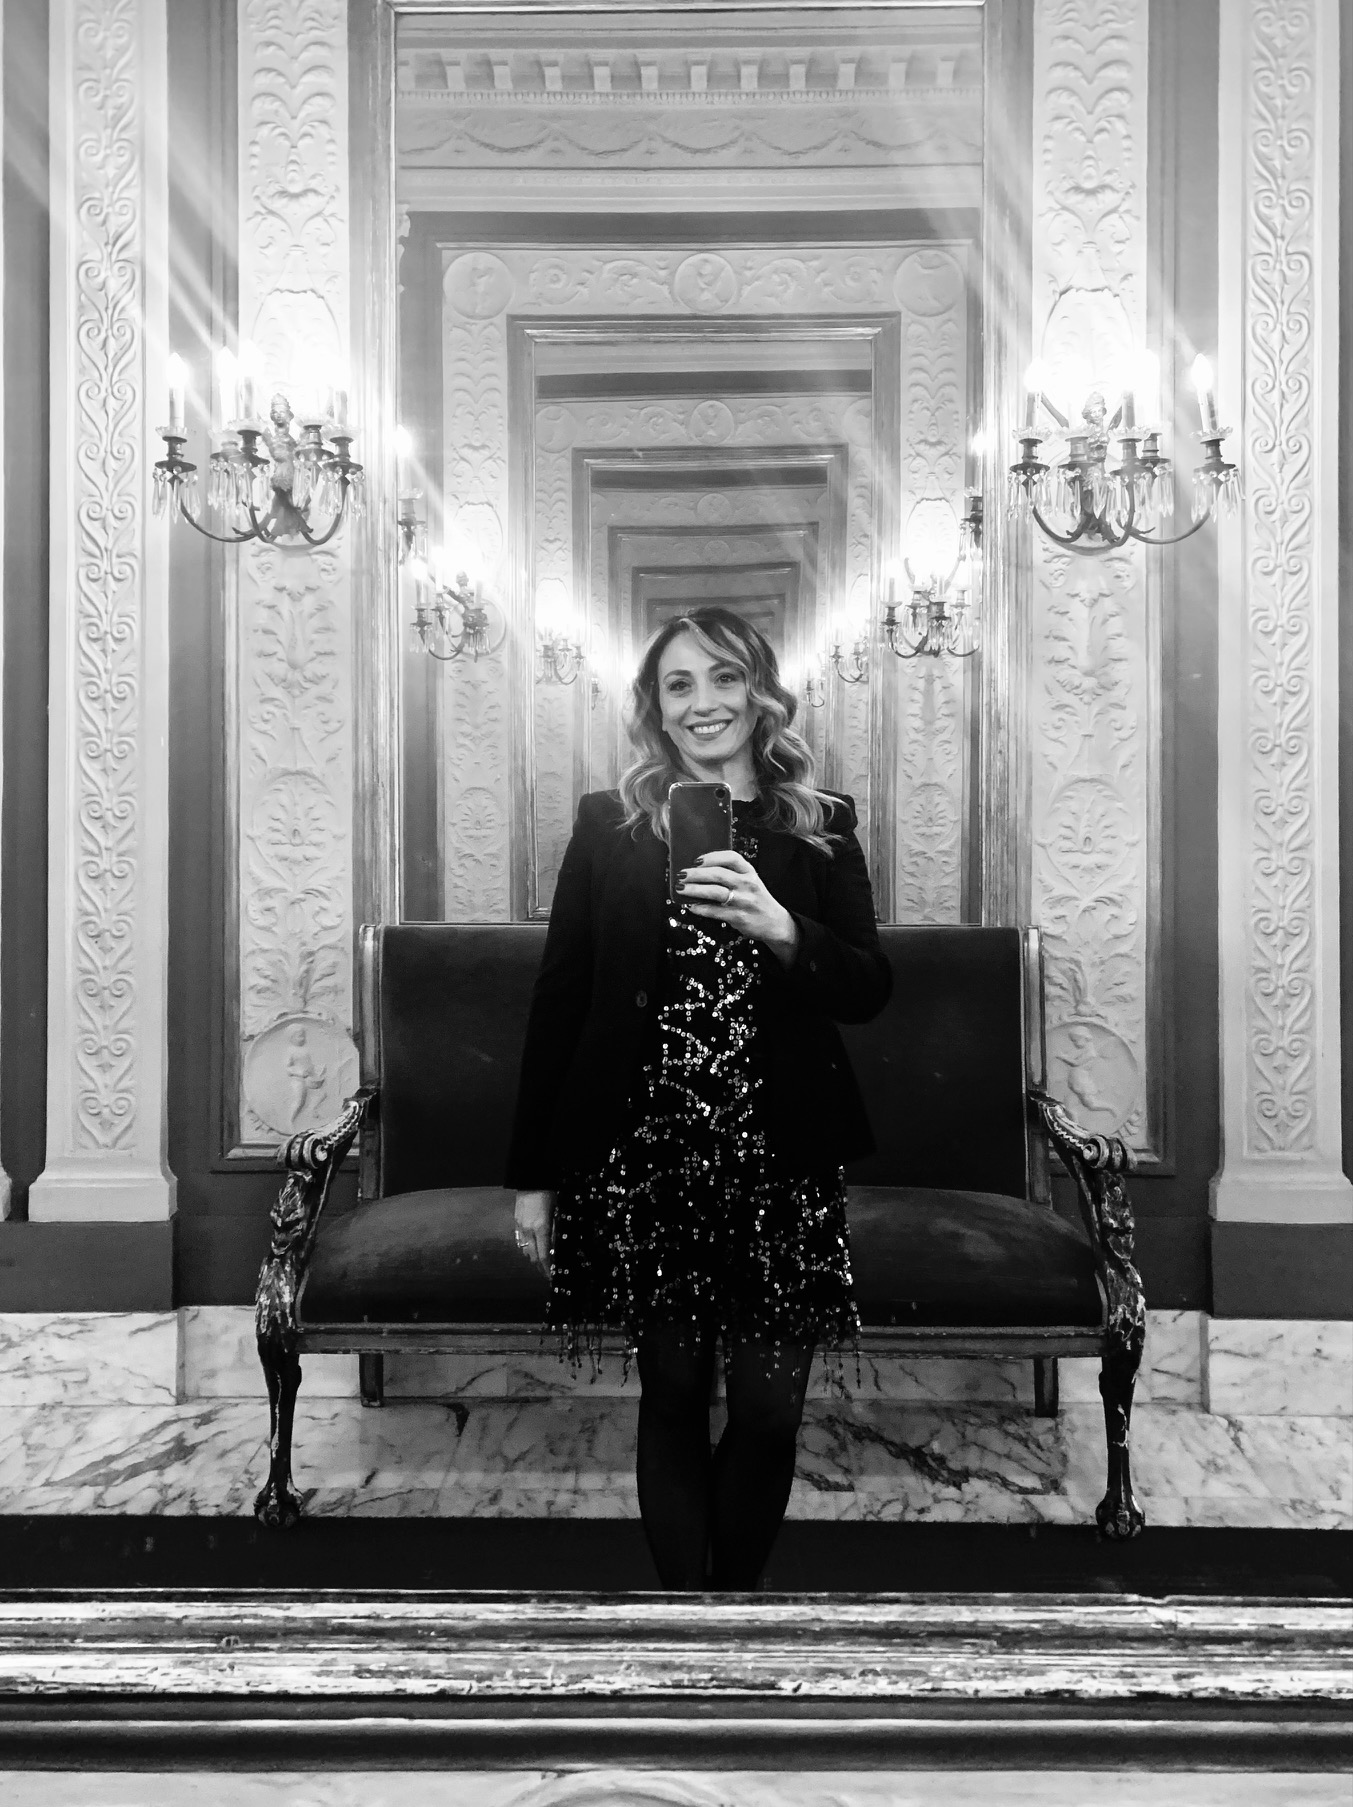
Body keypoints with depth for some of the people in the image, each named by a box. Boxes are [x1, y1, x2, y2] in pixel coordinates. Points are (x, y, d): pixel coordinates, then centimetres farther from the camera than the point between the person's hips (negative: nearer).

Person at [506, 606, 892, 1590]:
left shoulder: (822, 828, 5)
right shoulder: (609, 825, 4)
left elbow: (870, 989, 1)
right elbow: (558, 999, 4)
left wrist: (780, 927, -19)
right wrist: (534, 1174, 3)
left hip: (780, 1163, 1)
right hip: (641, 1158, 0)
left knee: (769, 1413, 5)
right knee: (673, 1398, 10)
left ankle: (735, 1587, 29)